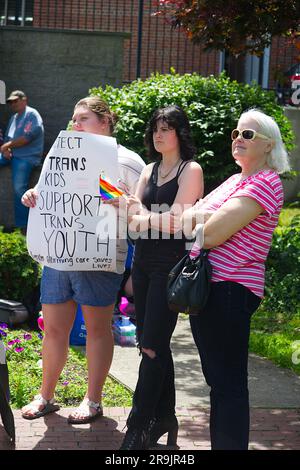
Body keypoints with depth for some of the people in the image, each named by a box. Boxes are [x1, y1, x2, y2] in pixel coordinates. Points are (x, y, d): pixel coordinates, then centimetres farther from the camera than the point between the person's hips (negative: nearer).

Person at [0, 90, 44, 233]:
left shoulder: (32, 114, -4)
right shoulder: (14, 118, 22)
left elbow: (28, 137, -14)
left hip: (26, 156, -9)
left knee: (19, 188, -23)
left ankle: (23, 226, -18)